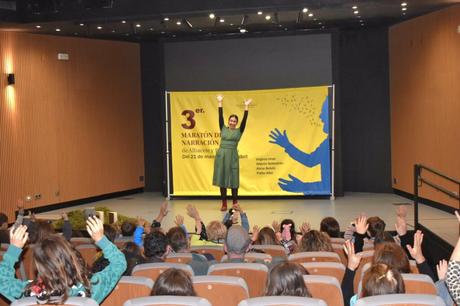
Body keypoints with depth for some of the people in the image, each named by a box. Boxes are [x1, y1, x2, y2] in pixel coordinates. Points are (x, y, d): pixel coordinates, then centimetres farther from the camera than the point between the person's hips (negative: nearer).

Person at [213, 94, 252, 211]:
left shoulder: (239, 131, 5)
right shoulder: (223, 129, 8)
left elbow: (244, 120, -3)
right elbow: (220, 116, 4)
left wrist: (246, 106, -8)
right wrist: (220, 103, 1)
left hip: (232, 156, -2)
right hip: (221, 155, 2)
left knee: (233, 180, 1)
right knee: (221, 179, 3)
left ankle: (235, 203, 11)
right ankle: (224, 204, 10)